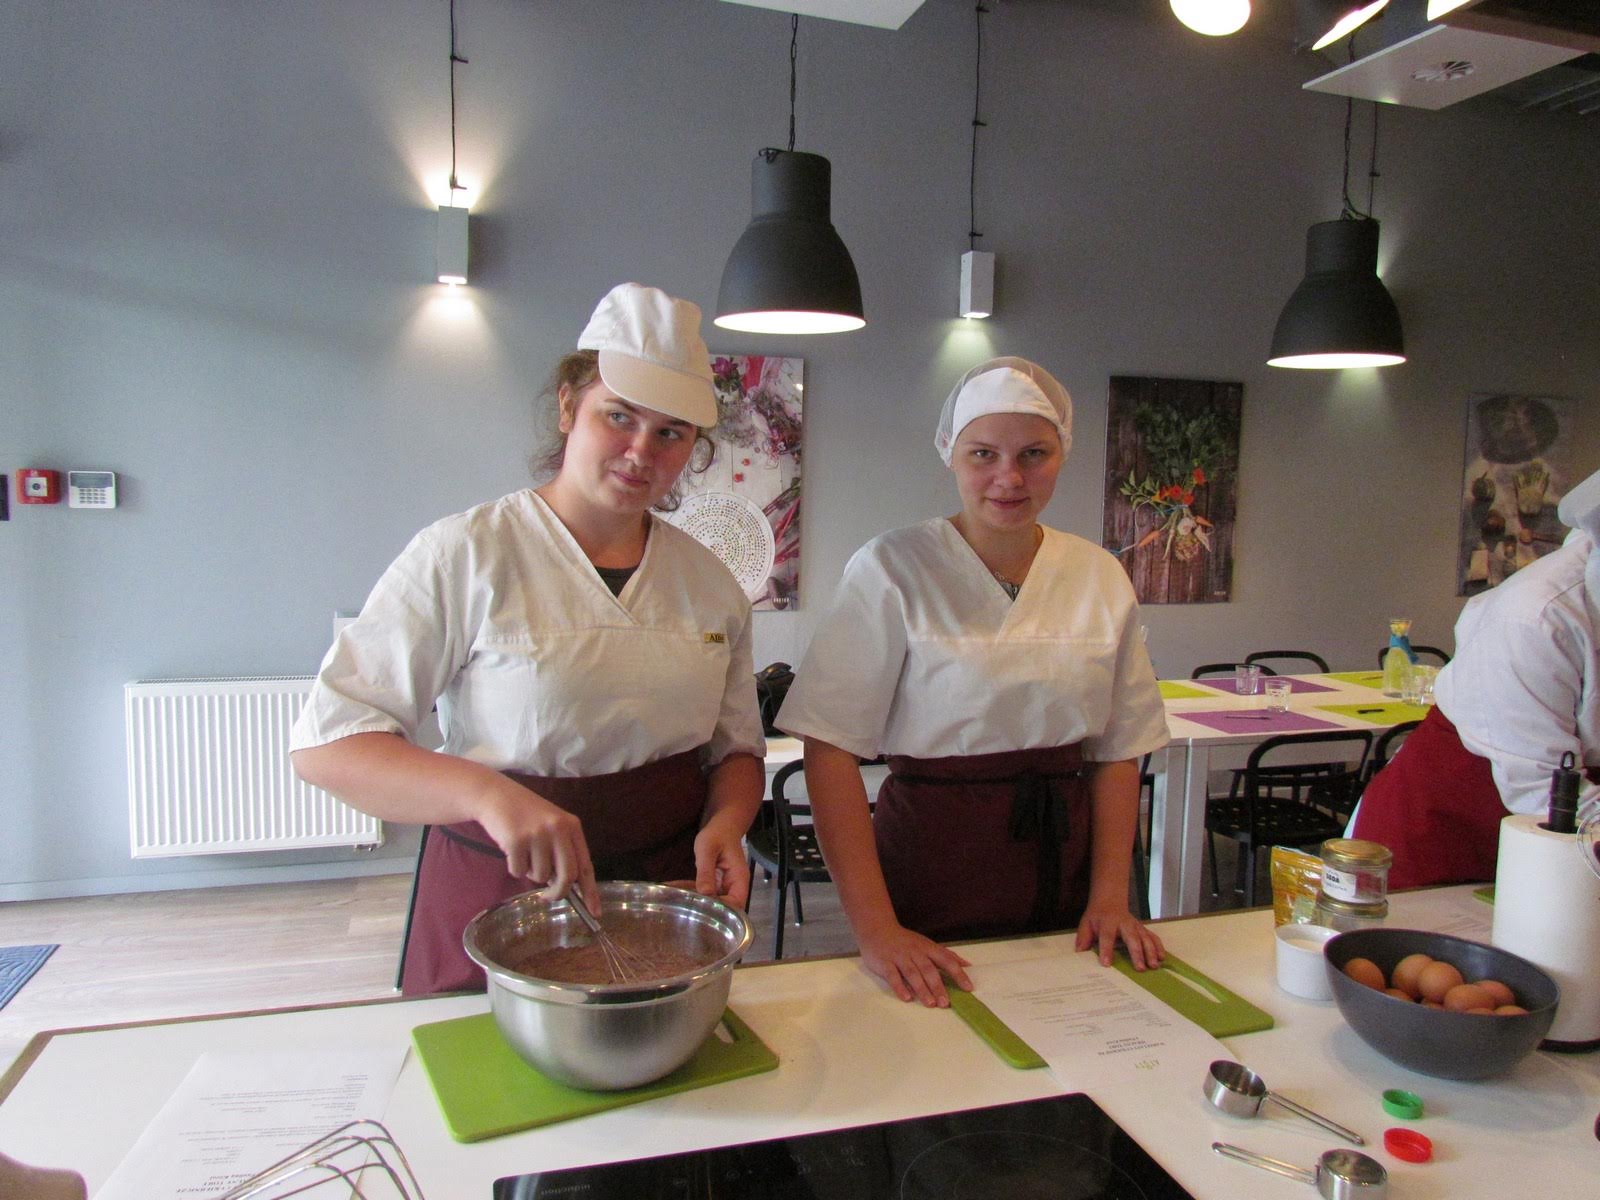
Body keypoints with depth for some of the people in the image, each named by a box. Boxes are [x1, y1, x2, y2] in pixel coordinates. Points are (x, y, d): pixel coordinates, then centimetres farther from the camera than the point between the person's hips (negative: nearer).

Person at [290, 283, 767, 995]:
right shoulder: (466, 555, -12)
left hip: (669, 897, 4)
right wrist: (488, 792, -32)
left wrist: (724, 824, -11)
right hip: (500, 900, -4)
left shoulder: (709, 583, 2)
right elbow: (327, 742, -16)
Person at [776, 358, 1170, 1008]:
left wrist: (1110, 898, -3)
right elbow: (830, 749, -16)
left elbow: (1118, 750, 6)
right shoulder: (892, 570, -12)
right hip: (932, 871, -4)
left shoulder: (1101, 577, 2)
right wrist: (874, 926, -20)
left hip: (1063, 866, 4)